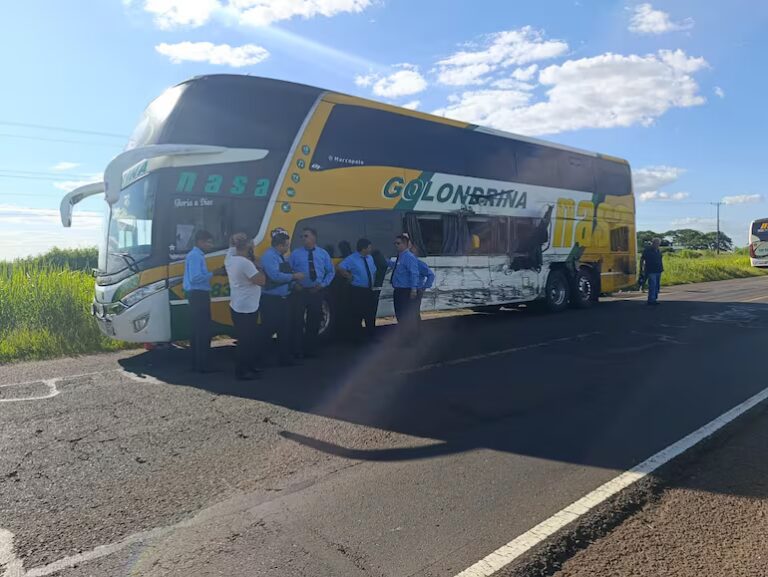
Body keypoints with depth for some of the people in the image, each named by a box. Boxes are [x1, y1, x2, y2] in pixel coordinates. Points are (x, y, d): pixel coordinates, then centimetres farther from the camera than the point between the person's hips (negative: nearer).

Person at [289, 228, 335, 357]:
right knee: (298, 321, -3)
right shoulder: (295, 253, 2)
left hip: (317, 292, 2)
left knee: (314, 322, 10)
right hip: (300, 291, -2)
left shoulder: (323, 253, 6)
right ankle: (298, 350, 9)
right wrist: (294, 284, -11)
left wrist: (323, 284, -1)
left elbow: (330, 272, 10)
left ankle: (311, 349, 24)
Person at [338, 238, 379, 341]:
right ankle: (355, 338, 12)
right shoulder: (352, 259, -12)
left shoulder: (370, 258, 10)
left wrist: (373, 284, 12)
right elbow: (339, 268, -23)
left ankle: (370, 337, 26)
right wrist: (349, 276, -16)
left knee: (371, 315, 13)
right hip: (357, 291, -7)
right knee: (356, 315, -1)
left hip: (370, 290, 7)